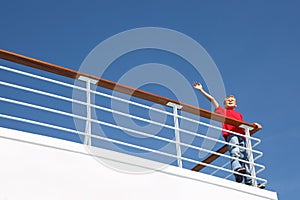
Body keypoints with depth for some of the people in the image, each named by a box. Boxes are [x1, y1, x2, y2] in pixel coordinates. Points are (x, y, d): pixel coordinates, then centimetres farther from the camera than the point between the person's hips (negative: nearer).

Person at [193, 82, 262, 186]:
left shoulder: (239, 114, 37)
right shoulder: (223, 111, 27)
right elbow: (211, 99, 25)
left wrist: (253, 125, 12)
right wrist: (201, 90, 25)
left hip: (242, 136, 4)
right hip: (231, 135, -4)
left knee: (246, 157, -10)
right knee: (235, 151, -29)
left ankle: (249, 181, -20)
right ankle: (237, 171, -50)